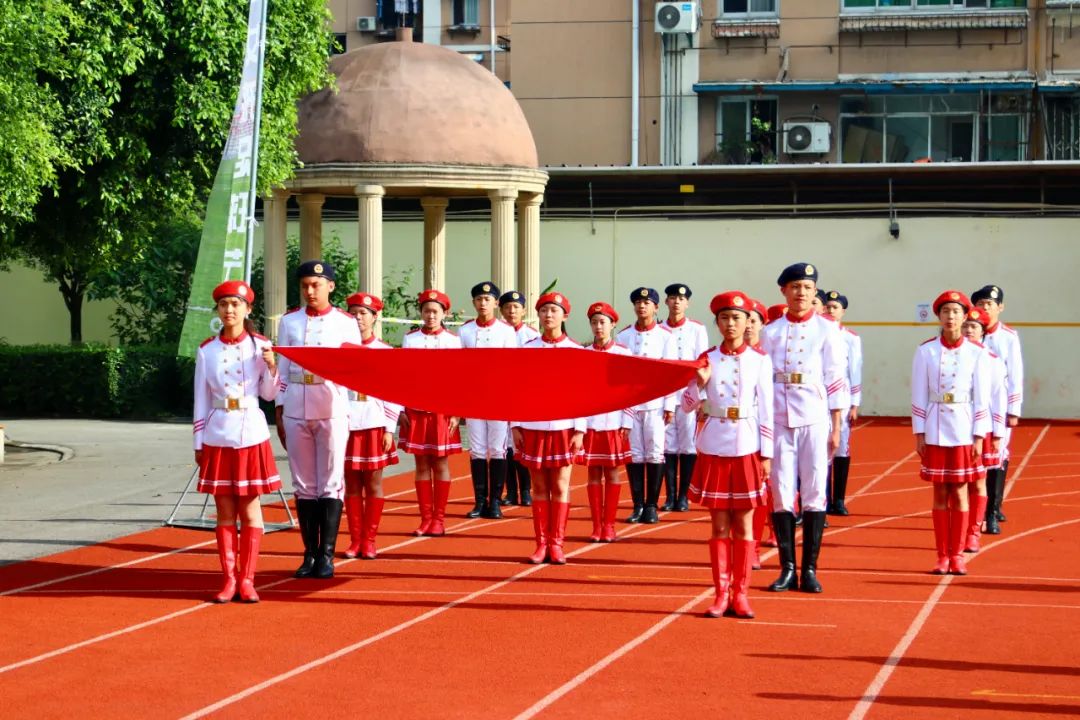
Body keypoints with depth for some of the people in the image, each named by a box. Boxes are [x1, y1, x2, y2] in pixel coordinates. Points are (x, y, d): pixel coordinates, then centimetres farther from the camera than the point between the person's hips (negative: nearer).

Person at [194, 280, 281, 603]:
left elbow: (268, 394, 5)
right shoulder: (207, 350, 5)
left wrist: (271, 367, -13)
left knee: (250, 510, 1)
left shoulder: (260, 345, 2)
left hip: (251, 435, -1)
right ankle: (229, 579, 9)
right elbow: (201, 399, 9)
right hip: (218, 437, 1)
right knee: (225, 512, 3)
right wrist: (199, 443, 7)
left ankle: (247, 579, 6)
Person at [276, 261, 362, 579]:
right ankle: (310, 554, 11)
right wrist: (278, 413, 8)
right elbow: (283, 370, 11)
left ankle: (326, 555, 1)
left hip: (332, 409, -2)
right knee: (304, 484, 5)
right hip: (296, 410, 2)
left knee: (330, 484, -2)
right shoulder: (289, 321, 9)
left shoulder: (346, 322, 3)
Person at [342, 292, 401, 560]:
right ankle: (355, 540, 10)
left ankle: (369, 541, 8)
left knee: (373, 484, 2)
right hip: (346, 425, 1)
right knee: (352, 485, 3)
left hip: (374, 425, -1)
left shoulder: (385, 352, 4)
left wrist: (389, 429, -4)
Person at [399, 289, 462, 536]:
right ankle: (425, 519, 7)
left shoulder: (453, 340, 2)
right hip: (416, 410, 1)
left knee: (441, 464, 1)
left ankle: (439, 519, 6)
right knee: (421, 465, 3)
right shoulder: (410, 339, 6)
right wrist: (401, 410, 0)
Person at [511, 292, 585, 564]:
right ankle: (542, 544, 9)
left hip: (563, 427, -1)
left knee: (560, 486, 1)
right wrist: (515, 426, 1)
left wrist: (579, 430, -6)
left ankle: (556, 544, 6)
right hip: (533, 426, 1)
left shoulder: (575, 351, 2)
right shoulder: (527, 349, 5)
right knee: (539, 486, 5)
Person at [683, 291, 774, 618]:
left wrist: (766, 454, -3)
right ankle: (721, 593, 10)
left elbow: (766, 410, 1)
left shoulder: (760, 360, 1)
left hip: (747, 448, -1)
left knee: (743, 525, 3)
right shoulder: (707, 359, 4)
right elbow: (687, 405, 7)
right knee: (720, 526, 4)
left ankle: (740, 593, 9)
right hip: (714, 447, 1)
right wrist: (699, 382, -12)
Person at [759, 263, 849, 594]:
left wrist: (836, 427, -2)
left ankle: (810, 569, 4)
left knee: (814, 492, -1)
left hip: (815, 420, -2)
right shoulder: (770, 332, 9)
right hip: (778, 419, 2)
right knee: (781, 493, 0)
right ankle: (787, 569, 6)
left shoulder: (827, 330, 4)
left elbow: (836, 380, 2)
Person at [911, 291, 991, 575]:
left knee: (960, 493, 2)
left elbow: (982, 397, 0)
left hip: (964, 430, 0)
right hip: (936, 430, 0)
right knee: (940, 494, 4)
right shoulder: (926, 351, 0)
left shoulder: (977, 352, -1)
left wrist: (979, 437, -4)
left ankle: (957, 555, 9)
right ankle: (942, 556, 10)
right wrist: (919, 434, -2)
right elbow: (918, 395, 2)